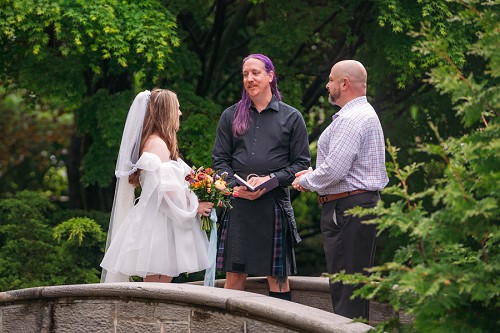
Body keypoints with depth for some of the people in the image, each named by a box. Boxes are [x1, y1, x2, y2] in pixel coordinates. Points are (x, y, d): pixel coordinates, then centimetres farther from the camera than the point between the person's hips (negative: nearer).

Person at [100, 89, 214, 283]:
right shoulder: (158, 144, -14)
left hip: (160, 222, 10)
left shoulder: (155, 142, 19)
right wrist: (194, 206, -9)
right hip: (158, 223, -10)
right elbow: (165, 190, -19)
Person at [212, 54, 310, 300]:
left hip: (274, 203, -1)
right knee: (234, 274, 0)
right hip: (237, 204, 2)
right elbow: (219, 159, 10)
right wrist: (235, 185, -8)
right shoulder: (231, 116, 12)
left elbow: (301, 163, 4)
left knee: (277, 276, 2)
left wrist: (271, 180, -11)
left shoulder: (291, 117, 6)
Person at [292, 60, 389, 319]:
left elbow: (335, 170, -23)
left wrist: (306, 182, -6)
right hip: (364, 202, 11)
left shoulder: (350, 120, -16)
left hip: (347, 210, -11)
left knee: (345, 290, -10)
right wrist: (312, 173, 16)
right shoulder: (365, 113, 19)